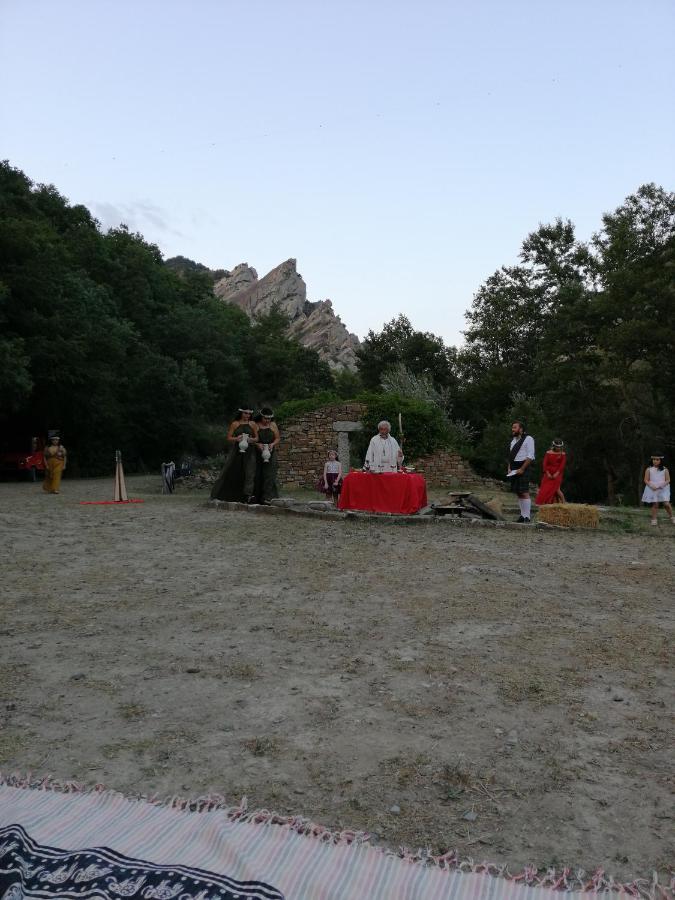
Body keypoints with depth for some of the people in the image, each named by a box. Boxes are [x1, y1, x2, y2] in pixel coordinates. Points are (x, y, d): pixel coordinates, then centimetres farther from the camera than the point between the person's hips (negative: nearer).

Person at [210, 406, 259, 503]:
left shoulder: (253, 424, 8)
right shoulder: (235, 424, 4)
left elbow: (257, 438, 12)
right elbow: (228, 438, 4)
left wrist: (252, 439, -9)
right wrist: (236, 439, -14)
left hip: (249, 451, 1)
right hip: (236, 451, -1)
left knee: (250, 472, -11)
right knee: (230, 472, 2)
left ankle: (248, 495, -14)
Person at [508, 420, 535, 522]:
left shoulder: (528, 439, -7)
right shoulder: (513, 439, 18)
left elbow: (530, 457, -13)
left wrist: (522, 469, -18)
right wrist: (509, 468, 8)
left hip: (523, 468, -8)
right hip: (514, 469, 8)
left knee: (524, 493, -11)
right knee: (518, 493, 9)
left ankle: (527, 517, -10)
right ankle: (522, 515, 16)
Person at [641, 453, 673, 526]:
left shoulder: (665, 469, 4)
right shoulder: (649, 469, 2)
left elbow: (668, 480, 2)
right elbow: (646, 480, 0)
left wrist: (662, 485, -16)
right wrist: (652, 486, -16)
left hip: (663, 489, 0)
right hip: (652, 489, 0)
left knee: (666, 503, -8)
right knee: (655, 504, -1)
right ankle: (653, 519, 7)